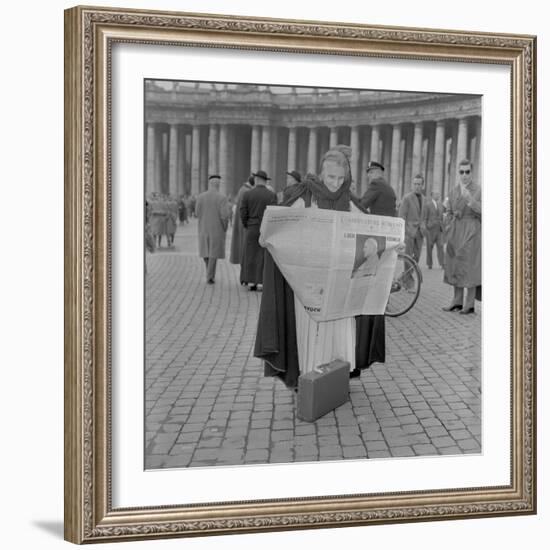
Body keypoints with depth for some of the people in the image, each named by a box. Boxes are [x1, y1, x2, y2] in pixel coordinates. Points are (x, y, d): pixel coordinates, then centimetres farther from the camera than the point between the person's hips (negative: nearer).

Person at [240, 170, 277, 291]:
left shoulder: (247, 194, -1)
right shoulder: (272, 195, -4)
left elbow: (243, 213, -4)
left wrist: (246, 227, 10)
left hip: (251, 230, 1)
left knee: (250, 256, 10)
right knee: (263, 257, 3)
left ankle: (251, 283, 11)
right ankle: (261, 282, 1)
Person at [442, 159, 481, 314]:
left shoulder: (478, 190, -6)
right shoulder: (453, 191, 11)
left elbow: (483, 212, -16)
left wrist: (470, 199, -27)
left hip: (471, 232, -6)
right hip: (455, 232, 6)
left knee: (470, 266, -5)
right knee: (455, 267, 7)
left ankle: (470, 305, 0)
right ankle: (457, 302, 15)